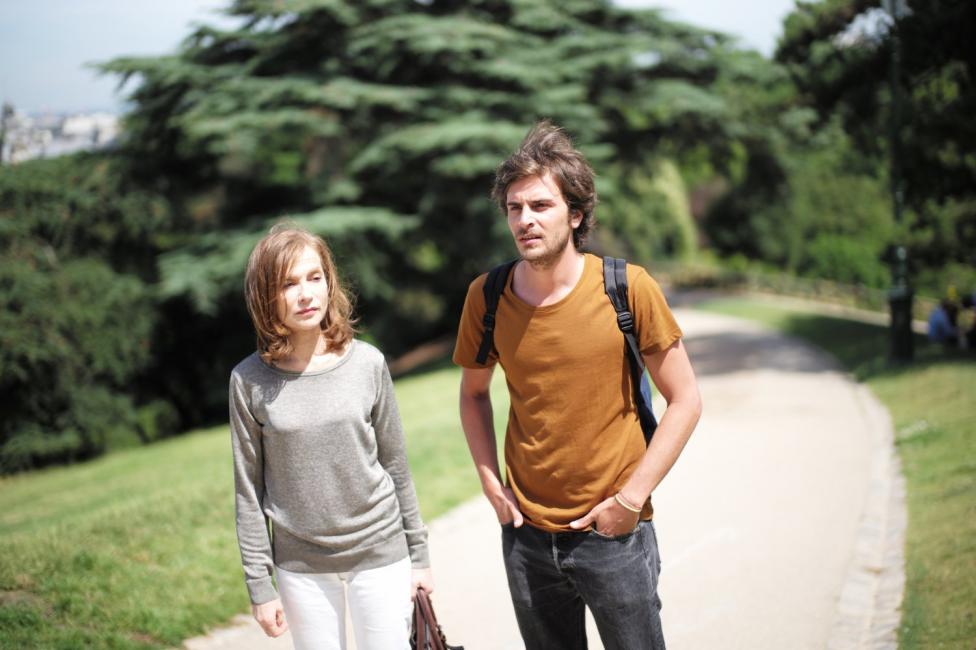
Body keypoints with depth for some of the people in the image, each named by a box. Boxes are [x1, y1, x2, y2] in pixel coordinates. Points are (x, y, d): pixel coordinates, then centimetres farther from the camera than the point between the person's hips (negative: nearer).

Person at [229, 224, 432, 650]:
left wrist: (418, 554, 6)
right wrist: (259, 586, -2)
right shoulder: (250, 381, -7)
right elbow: (249, 490, -2)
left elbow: (396, 466, 2)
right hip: (301, 566, 0)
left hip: (380, 554, 0)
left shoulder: (367, 363, -6)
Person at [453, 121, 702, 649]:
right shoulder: (485, 298, -4)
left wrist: (631, 497, -11)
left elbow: (685, 400, -7)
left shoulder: (628, 289, -12)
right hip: (526, 534, 3)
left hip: (613, 533, -3)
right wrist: (491, 483, 2)